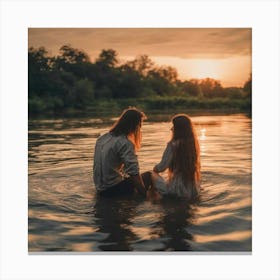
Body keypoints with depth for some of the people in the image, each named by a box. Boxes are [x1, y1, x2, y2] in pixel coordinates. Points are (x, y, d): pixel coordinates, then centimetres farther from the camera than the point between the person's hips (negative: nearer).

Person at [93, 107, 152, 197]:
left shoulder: (102, 138, 8)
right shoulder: (125, 143, -18)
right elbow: (134, 172, -23)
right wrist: (144, 193, -17)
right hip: (113, 189, -8)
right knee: (148, 176, 0)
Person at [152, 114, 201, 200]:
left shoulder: (173, 145, -18)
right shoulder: (193, 143, 2)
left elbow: (162, 167, -12)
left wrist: (155, 169, 11)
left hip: (180, 190, -7)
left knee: (152, 174, 13)